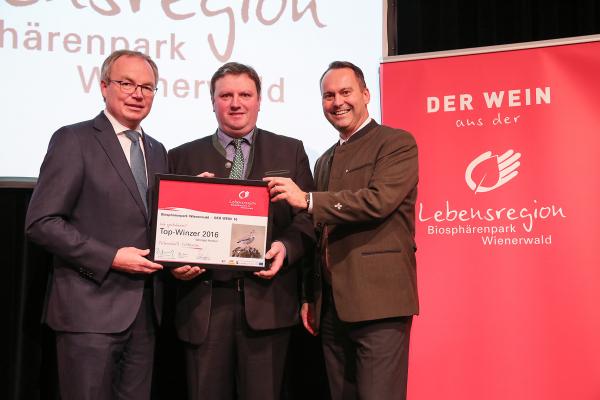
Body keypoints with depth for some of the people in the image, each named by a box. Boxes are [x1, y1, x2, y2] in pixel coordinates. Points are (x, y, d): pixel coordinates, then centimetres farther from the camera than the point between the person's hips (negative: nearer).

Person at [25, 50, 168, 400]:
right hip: (92, 308, -6)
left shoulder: (157, 151, 16)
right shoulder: (73, 140, -5)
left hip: (146, 308, 6)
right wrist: (110, 258, -17)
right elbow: (42, 223, -12)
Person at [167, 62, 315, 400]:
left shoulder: (290, 151, 10)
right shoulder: (183, 157, 12)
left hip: (266, 300, -1)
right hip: (204, 301, 1)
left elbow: (307, 217, 5)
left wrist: (286, 247, -15)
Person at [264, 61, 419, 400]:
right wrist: (311, 296, 16)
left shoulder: (397, 143, -1)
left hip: (379, 301, -7)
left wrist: (307, 200, -18)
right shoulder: (325, 161, 21)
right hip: (331, 307, 7)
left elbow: (379, 200, -17)